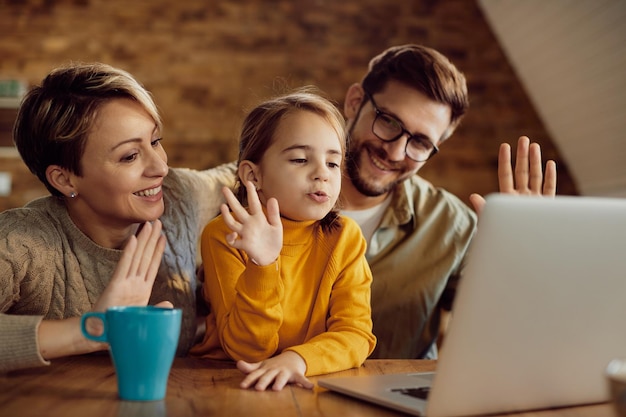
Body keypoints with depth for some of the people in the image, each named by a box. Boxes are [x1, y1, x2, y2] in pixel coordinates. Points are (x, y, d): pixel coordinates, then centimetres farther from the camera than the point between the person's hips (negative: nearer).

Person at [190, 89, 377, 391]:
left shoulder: (344, 237, -2)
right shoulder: (223, 236, -9)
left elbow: (356, 334, -9)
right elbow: (248, 351, -12)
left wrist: (297, 359, -27)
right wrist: (264, 267, -27)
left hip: (310, 387, 2)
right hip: (231, 384, -2)